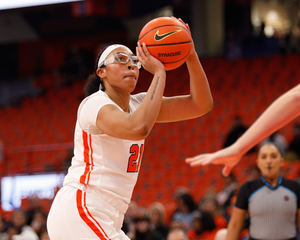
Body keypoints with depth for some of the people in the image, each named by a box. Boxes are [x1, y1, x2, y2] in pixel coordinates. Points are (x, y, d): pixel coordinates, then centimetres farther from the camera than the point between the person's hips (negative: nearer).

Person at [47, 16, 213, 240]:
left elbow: (201, 105, 5)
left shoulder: (138, 104, 13)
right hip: (77, 212, -9)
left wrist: (191, 55, -9)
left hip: (106, 221, 9)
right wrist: (159, 72, -24)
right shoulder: (95, 104, -10)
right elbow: (138, 128, -32)